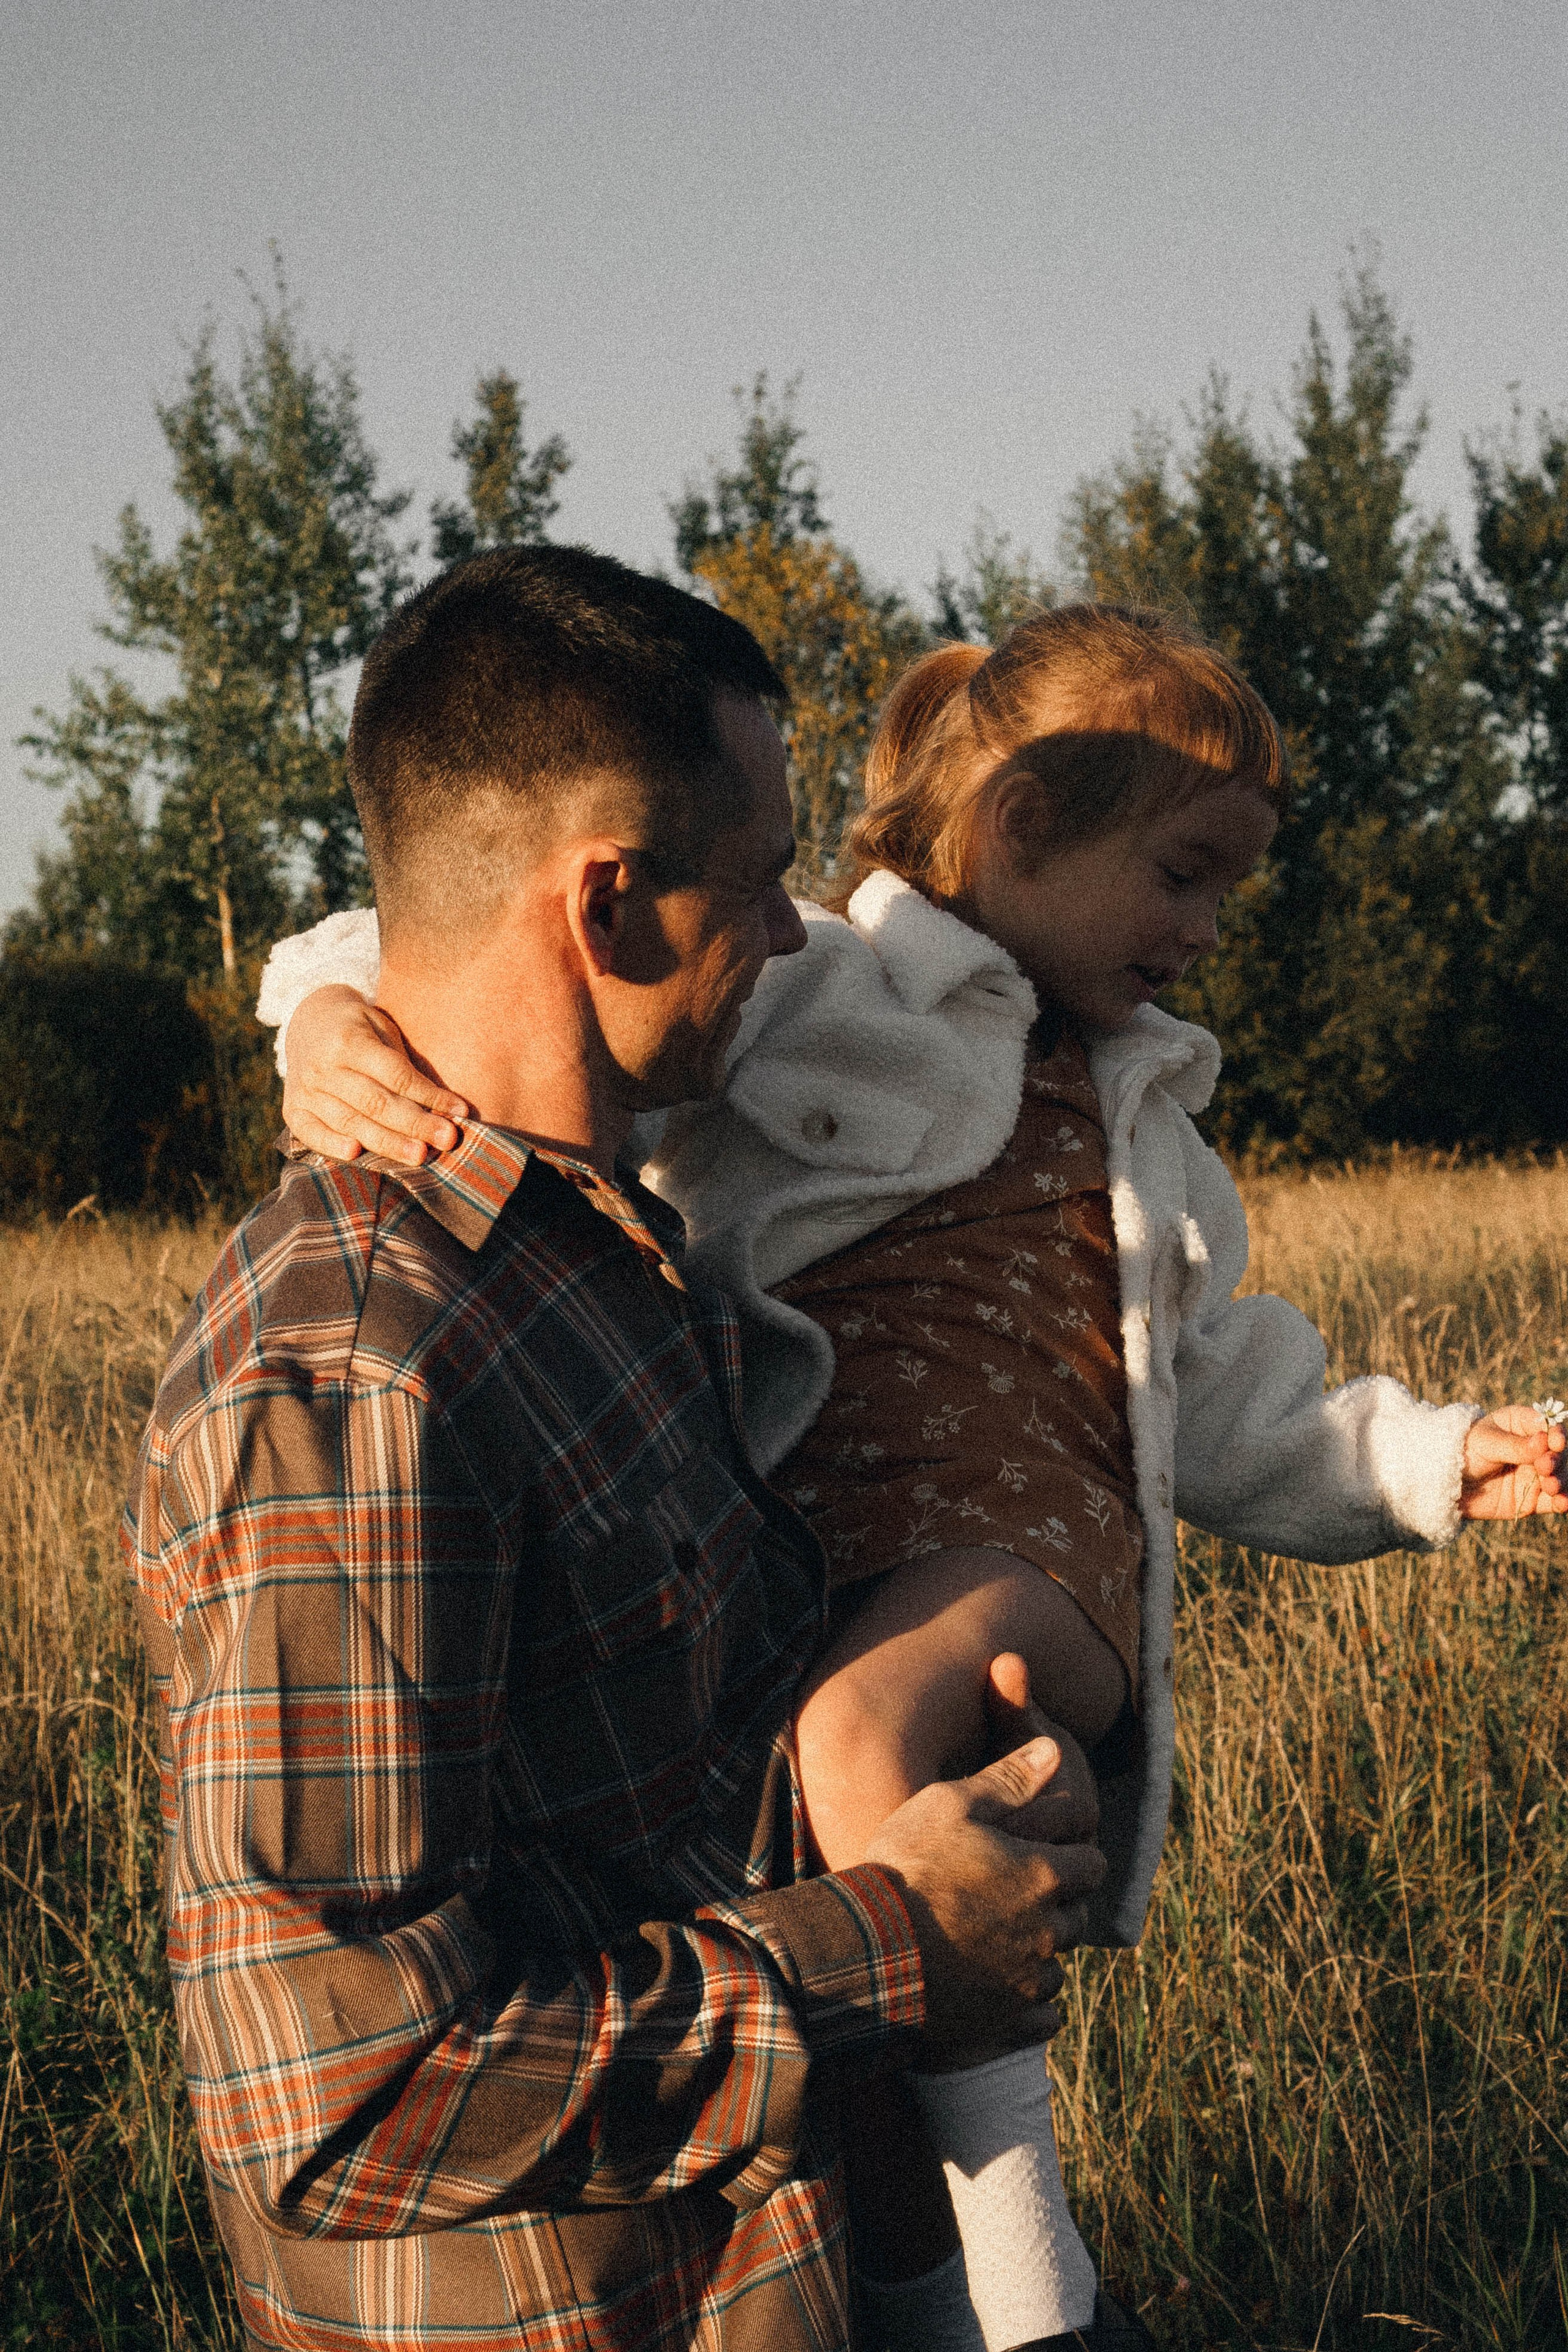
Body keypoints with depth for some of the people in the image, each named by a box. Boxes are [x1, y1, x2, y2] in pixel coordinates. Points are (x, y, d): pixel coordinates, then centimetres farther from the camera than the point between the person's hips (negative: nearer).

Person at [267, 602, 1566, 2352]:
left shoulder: (1131, 1116, 31)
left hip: (1022, 1564, 1)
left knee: (868, 1722, -33)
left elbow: (1219, 1410, 32)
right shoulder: (797, 993, 12)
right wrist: (340, 1021, -25)